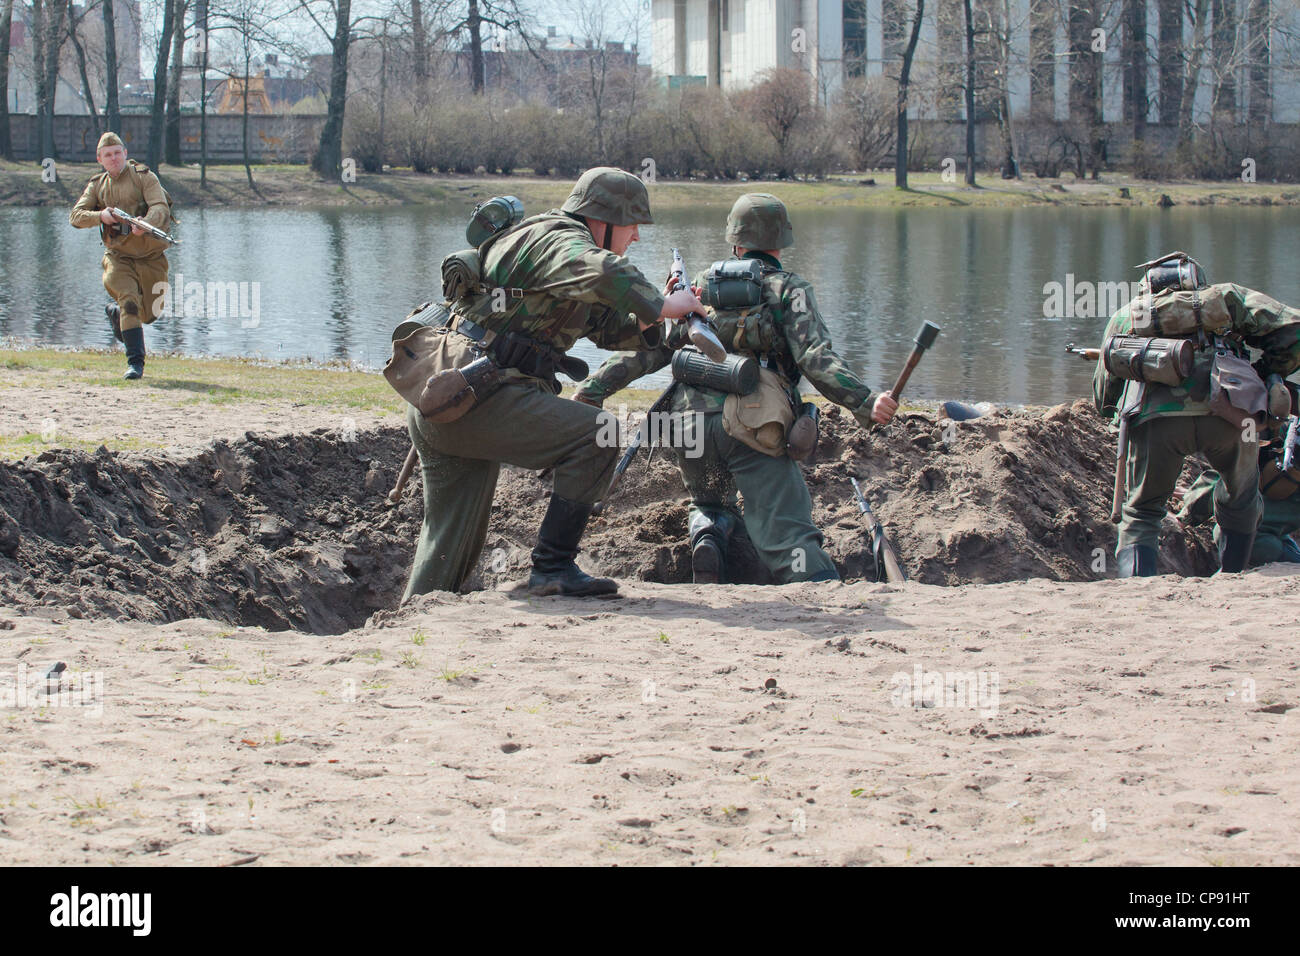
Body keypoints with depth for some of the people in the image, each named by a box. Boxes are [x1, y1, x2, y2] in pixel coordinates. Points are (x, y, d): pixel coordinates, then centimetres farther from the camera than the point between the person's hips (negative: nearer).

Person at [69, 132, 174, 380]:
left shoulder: (143, 177, -4)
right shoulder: (97, 185, 8)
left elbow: (161, 207, -18)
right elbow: (76, 216, 1)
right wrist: (100, 216, -19)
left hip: (150, 256, 0)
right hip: (118, 255, 0)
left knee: (152, 312, 8)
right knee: (129, 301, -21)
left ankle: (115, 312, 41)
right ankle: (135, 363, -17)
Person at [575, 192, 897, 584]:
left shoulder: (701, 287, 19)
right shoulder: (789, 289, 9)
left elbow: (649, 348, 13)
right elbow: (816, 359, -6)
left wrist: (592, 391, 15)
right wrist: (865, 403, -14)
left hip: (690, 424, 3)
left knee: (711, 505, 29)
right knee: (788, 532, -9)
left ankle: (707, 536, -5)